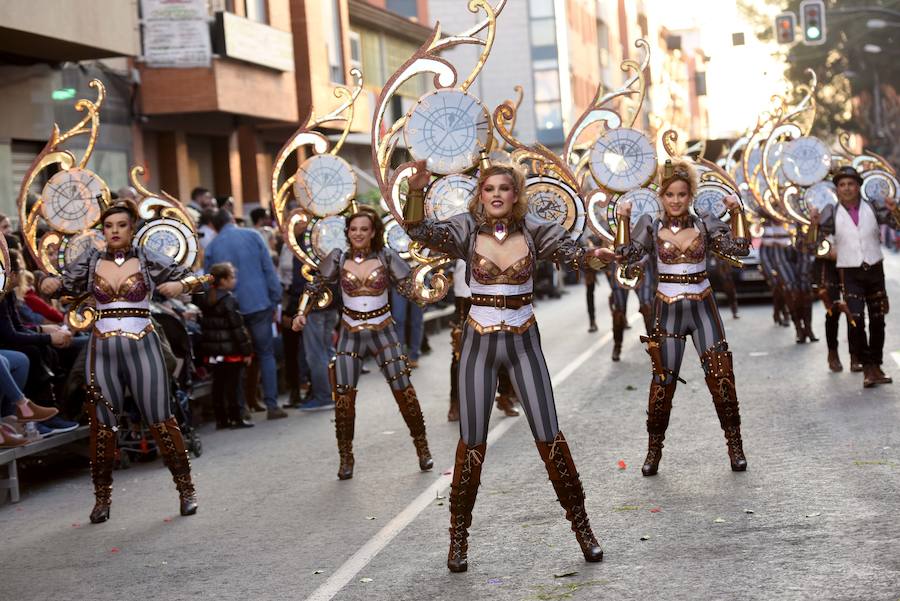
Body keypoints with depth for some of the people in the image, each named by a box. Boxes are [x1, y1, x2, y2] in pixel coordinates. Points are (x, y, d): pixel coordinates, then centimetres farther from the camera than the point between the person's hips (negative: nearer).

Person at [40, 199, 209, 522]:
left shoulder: (148, 259, 1)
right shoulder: (90, 260, 6)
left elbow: (194, 278, 3)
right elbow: (64, 284, 5)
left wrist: (180, 284, -19)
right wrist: (50, 284, -18)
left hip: (142, 347, -2)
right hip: (102, 349, 2)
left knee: (160, 421, 0)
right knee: (102, 425, 6)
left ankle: (186, 490, 11)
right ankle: (102, 498, 18)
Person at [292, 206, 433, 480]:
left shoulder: (386, 256, -6)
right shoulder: (339, 258, -4)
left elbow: (407, 286, -5)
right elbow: (315, 287, 3)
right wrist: (302, 312, -9)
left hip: (383, 331, -1)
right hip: (351, 334, 1)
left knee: (404, 391, -1)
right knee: (344, 397, -3)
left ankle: (422, 449, 16)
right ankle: (346, 458, 13)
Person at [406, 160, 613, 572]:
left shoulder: (534, 230, -4)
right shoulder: (466, 229, -7)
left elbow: (571, 253, -12)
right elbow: (420, 231, -20)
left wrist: (595, 257, -36)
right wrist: (416, 192, -39)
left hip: (524, 342, 1)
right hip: (479, 343, -1)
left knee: (549, 436, 2)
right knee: (472, 441, 2)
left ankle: (581, 526, 16)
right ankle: (458, 536, 16)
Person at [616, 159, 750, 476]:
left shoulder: (705, 225, 1)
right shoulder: (651, 226, 0)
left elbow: (740, 249, -5)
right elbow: (626, 257, -8)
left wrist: (736, 213, -12)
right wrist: (622, 221, -14)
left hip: (703, 307, 0)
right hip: (668, 310, 0)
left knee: (721, 377, -1)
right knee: (662, 381, 3)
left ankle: (735, 445, 10)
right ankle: (654, 448, 16)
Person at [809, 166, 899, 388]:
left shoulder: (872, 208, 0)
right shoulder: (832, 212, -3)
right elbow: (819, 234, -13)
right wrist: (814, 224, -35)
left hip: (874, 270, 2)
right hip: (850, 274, -2)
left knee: (878, 321, 9)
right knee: (856, 321, -13)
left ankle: (876, 366, 21)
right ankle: (867, 367, -5)